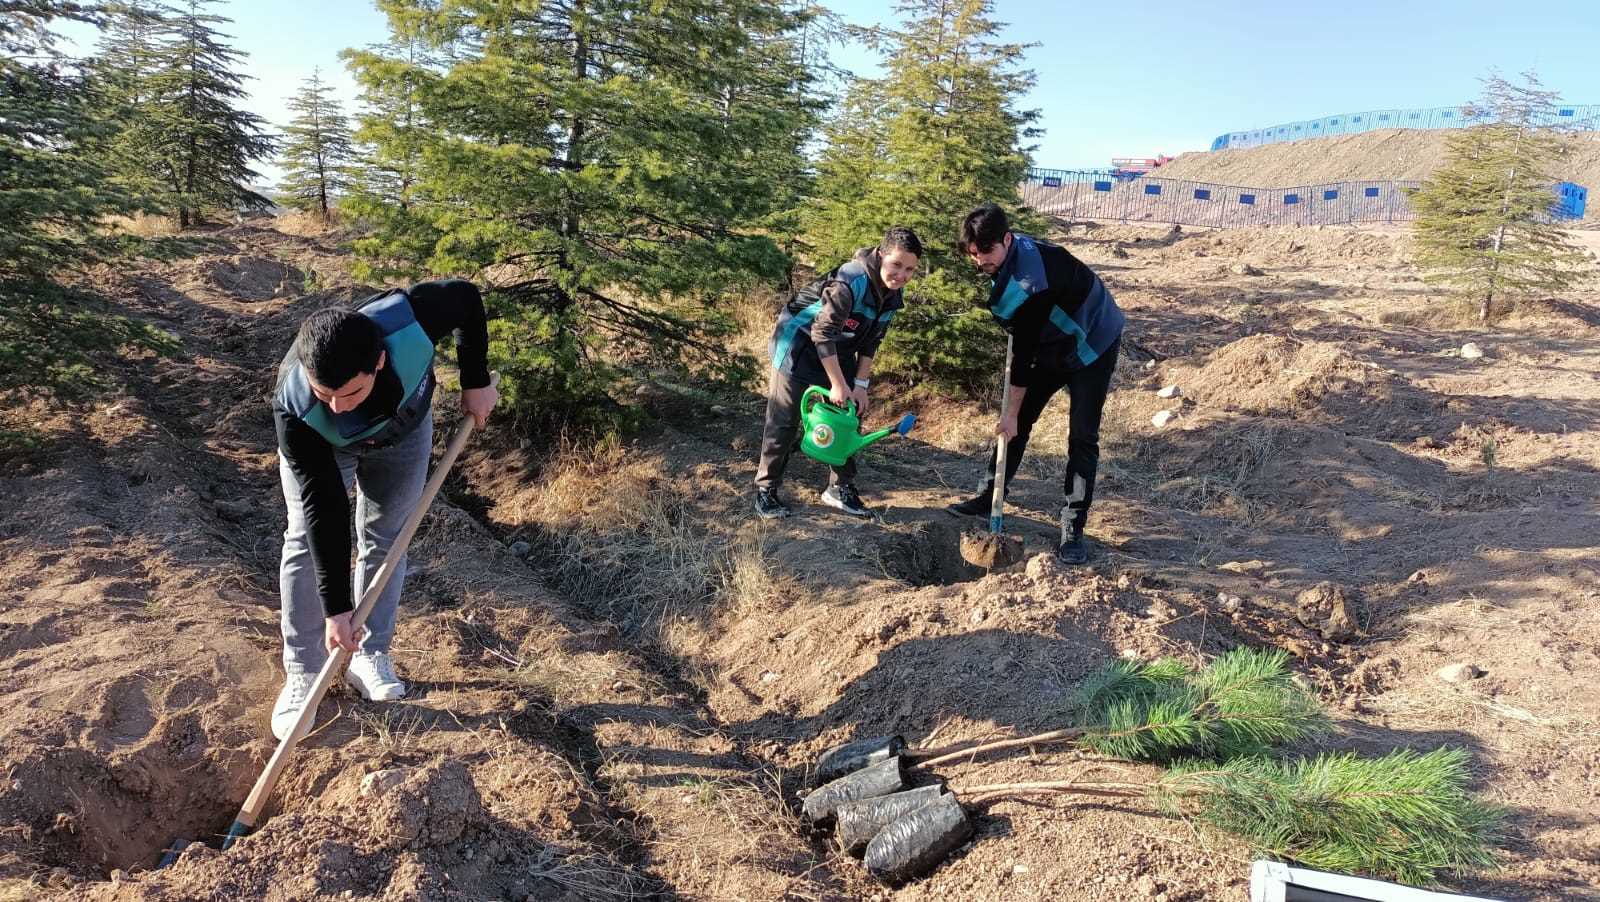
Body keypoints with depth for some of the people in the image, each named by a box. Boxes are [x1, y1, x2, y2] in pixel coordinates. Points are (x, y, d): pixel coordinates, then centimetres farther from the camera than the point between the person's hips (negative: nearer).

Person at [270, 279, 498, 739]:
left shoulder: (409, 320, -45)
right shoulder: (294, 411, -43)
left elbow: (466, 297, -21)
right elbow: (325, 510, -37)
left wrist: (476, 382, -17)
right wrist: (336, 607, -33)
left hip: (403, 429, 2)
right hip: (321, 446, -2)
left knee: (386, 536, 5)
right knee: (307, 538, -8)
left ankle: (370, 656, 18)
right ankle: (303, 673, 5)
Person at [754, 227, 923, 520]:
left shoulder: (894, 294, -7)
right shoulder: (850, 283, -33)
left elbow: (871, 341, 2)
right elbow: (823, 333, -30)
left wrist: (860, 384, -3)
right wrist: (838, 385, -25)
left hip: (839, 349, 8)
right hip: (800, 341, -8)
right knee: (784, 419, -5)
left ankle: (841, 487, 18)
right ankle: (766, 490, 6)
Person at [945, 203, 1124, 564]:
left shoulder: (1028, 282, -35)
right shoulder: (1013, 250, -9)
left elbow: (1024, 349, -29)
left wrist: (1011, 412, -22)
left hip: (1093, 345, -8)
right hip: (1053, 344, 9)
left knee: (1082, 437, -10)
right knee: (1018, 420, 8)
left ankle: (1073, 528, -6)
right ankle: (987, 498, 19)